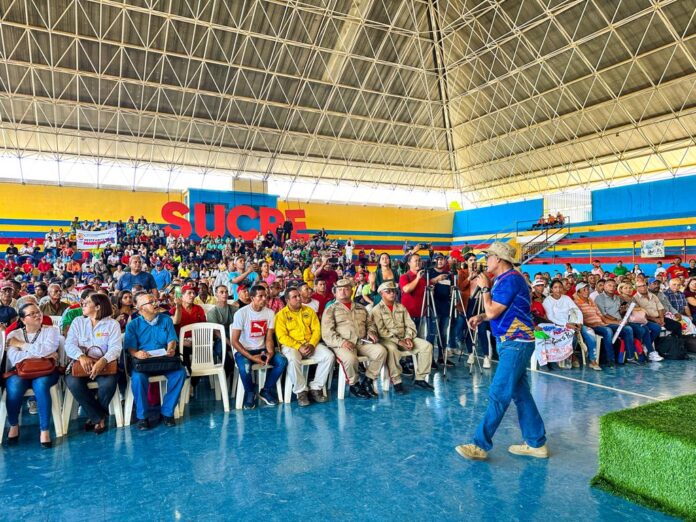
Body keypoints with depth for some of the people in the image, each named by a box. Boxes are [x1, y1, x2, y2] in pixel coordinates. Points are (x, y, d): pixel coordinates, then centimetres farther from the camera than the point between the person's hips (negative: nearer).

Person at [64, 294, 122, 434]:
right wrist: (81, 356, -24)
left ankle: (95, 417, -2)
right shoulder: (78, 322, 9)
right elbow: (69, 344, -2)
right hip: (81, 363, 2)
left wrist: (103, 361, -32)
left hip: (104, 364, -2)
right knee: (73, 382, -29)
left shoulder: (112, 324, 1)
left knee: (108, 383, -32)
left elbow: (115, 347, -10)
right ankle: (99, 417, -11)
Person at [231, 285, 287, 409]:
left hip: (261, 349, 4)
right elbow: (234, 341, -14)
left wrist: (270, 353, -20)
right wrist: (251, 357, -23)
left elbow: (269, 338, 1)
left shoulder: (270, 313, 0)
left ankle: (266, 391, 0)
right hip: (244, 350, -4)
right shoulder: (241, 313, -13)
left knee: (282, 361, -21)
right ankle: (250, 393, -5)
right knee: (245, 367, -36)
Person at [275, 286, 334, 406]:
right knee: (293, 360, -37)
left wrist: (312, 345, -13)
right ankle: (301, 391, -17)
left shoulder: (309, 311, 11)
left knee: (329, 356, -20)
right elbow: (282, 337, -9)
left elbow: (316, 330, 6)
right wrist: (299, 347, -19)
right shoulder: (281, 314, 0)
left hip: (310, 344, 4)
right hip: (291, 345, -4)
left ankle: (315, 388, -9)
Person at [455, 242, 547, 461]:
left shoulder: (510, 279, -18)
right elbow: (497, 311, 22)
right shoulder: (504, 279, 13)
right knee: (520, 393, 14)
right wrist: (480, 317, 7)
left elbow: (492, 312, -20)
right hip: (513, 342, 10)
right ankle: (536, 443, 23)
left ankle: (481, 445, -4)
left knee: (498, 394, -8)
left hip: (516, 343, -10)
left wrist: (485, 288, -8)